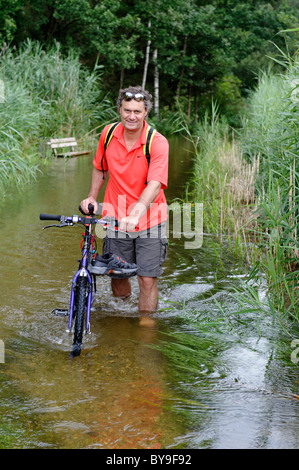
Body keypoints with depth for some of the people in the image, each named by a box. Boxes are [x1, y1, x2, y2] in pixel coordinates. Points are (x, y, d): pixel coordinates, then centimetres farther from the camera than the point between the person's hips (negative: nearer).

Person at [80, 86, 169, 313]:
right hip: (116, 217, 3)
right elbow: (100, 168, 17)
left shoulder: (158, 143, -16)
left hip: (149, 219, -3)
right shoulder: (109, 133, -2)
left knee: (147, 279, -4)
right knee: (117, 276, 12)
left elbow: (155, 184, -29)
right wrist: (92, 197, 8)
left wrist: (135, 214, -42)